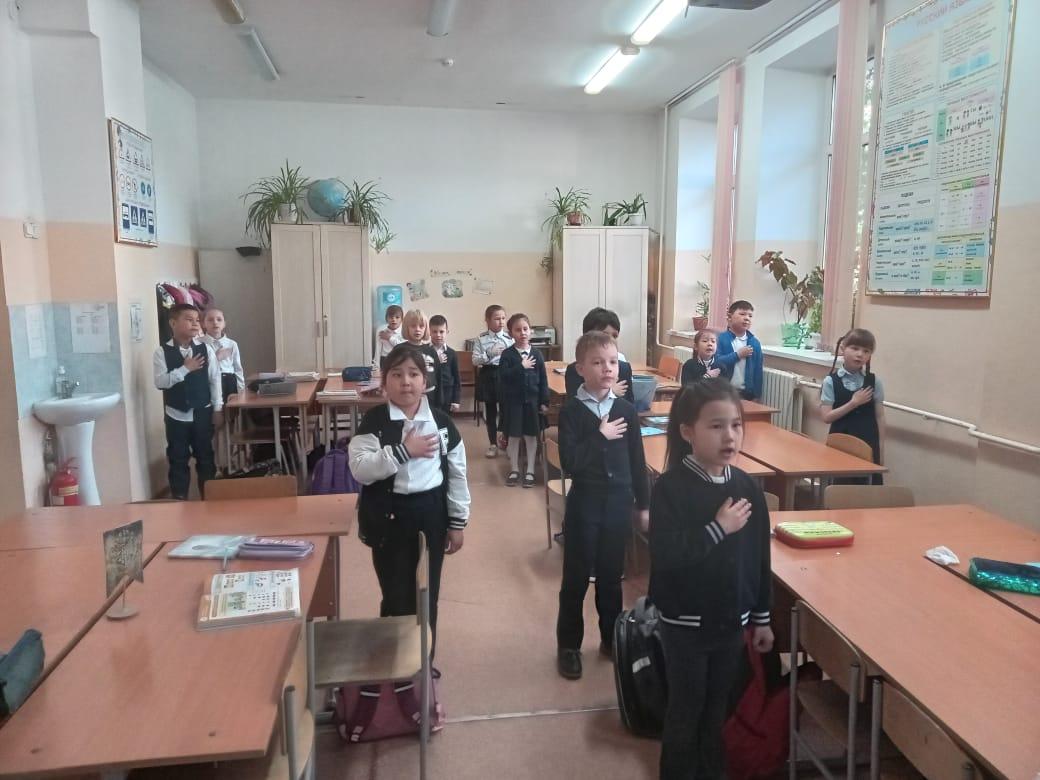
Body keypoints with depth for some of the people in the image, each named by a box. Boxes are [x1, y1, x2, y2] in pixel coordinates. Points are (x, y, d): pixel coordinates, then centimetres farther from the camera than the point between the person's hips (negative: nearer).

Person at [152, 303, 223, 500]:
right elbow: (160, 382, -14)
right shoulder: (162, 353, -6)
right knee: (178, 458, 8)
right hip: (176, 415, -1)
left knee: (205, 456, 10)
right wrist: (185, 369, -19)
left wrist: (217, 409, -3)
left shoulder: (205, 349, -2)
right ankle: (180, 499, 20)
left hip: (203, 413, 1)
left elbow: (215, 380, -1)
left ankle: (209, 497, 22)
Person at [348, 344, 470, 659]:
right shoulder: (374, 421, -7)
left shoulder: (441, 421, -1)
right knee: (396, 598, 4)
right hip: (389, 516, -2)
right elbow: (360, 469, -18)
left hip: (430, 514, 2)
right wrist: (403, 451, -26)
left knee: (427, 596, 13)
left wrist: (457, 522, 4)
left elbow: (456, 473, 4)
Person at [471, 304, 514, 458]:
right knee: (490, 411, 10)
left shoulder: (510, 337, -3)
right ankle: (493, 444, 22)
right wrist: (489, 354, -18)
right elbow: (475, 361, -6)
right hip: (488, 376, 1)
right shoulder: (481, 339, -2)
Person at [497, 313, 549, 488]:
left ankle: (530, 470, 20)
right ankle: (514, 469, 22)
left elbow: (543, 380, 2)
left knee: (531, 435, 8)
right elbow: (503, 376, -17)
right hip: (513, 400, -1)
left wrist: (544, 401, -1)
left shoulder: (536, 354, 0)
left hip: (532, 400, 1)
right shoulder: (507, 354, -5)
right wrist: (521, 366, -21)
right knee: (513, 436, 8)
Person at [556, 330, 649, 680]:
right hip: (584, 503, -3)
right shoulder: (571, 410, -10)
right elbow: (569, 462, -19)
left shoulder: (626, 410, 0)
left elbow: (637, 461, 6)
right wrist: (601, 436, -19)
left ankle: (612, 638, 35)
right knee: (576, 577, 8)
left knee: (611, 575, 17)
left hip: (618, 502, 3)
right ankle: (569, 645, 23)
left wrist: (644, 504, 8)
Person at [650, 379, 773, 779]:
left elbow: (760, 556, 6)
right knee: (685, 711, 11)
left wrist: (761, 618, 11)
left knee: (717, 709, 20)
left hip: (732, 621, 5)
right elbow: (665, 559, -27)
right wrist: (718, 529, -25)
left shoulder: (747, 486, -3)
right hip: (686, 624, -5)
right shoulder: (671, 488, -19)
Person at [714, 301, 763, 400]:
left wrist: (756, 394, 1)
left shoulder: (755, 343, 1)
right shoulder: (720, 339, -8)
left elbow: (757, 370, 4)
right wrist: (737, 355, -17)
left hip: (745, 394, 3)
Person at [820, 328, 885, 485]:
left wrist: (880, 449, 3)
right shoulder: (831, 381, -5)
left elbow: (879, 417, 4)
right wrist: (853, 403, -17)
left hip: (868, 445, 2)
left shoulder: (874, 382, 1)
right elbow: (827, 416, -9)